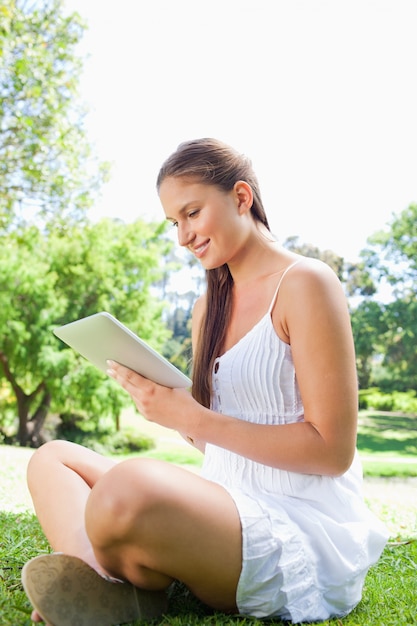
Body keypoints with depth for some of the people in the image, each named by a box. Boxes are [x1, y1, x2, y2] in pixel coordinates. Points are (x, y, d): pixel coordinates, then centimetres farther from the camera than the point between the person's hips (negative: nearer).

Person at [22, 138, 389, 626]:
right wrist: (162, 401, -4)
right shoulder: (208, 308, 14)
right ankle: (94, 585, -17)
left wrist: (194, 419, -17)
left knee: (126, 490, -36)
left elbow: (332, 451, -13)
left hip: (306, 528, -8)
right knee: (53, 457, 8)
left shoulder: (304, 284, -8)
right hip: (224, 508, 8)